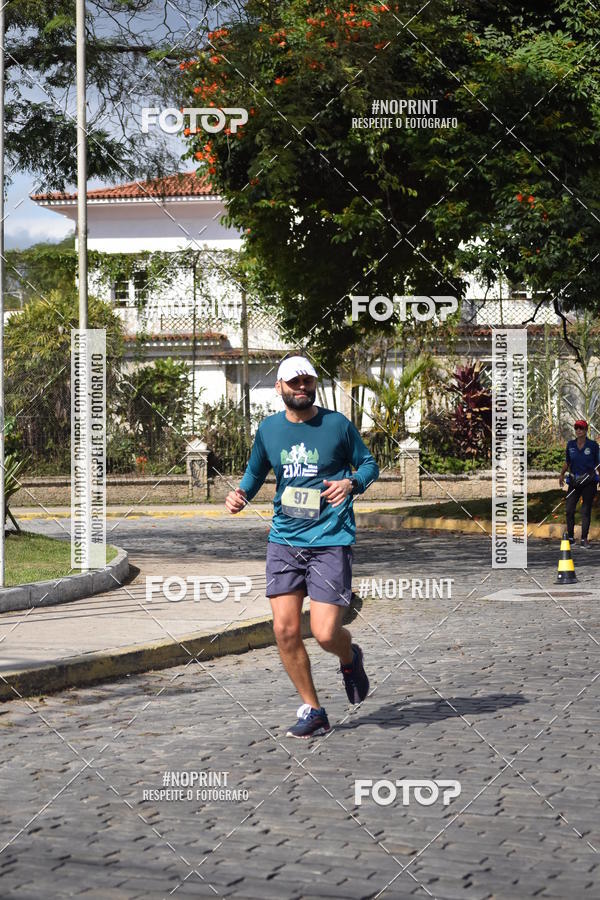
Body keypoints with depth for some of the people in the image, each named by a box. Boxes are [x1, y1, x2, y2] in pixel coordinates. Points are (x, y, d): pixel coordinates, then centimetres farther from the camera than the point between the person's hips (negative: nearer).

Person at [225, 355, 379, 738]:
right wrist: (241, 494, 0)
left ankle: (350, 658, 28)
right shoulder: (268, 429, 7)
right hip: (284, 539, 4)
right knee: (285, 629, -4)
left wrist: (351, 483, -13)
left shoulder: (338, 424, -2)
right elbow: (256, 471, 21)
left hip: (331, 540, -3)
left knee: (325, 633, -10)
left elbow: (369, 464, 7)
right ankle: (312, 710, 12)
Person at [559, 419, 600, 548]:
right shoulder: (570, 445, 6)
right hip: (574, 481, 3)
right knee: (569, 509, -2)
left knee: (586, 510, 0)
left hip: (589, 481, -3)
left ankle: (584, 538, 6)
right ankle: (570, 537, 9)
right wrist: (562, 474, 5)